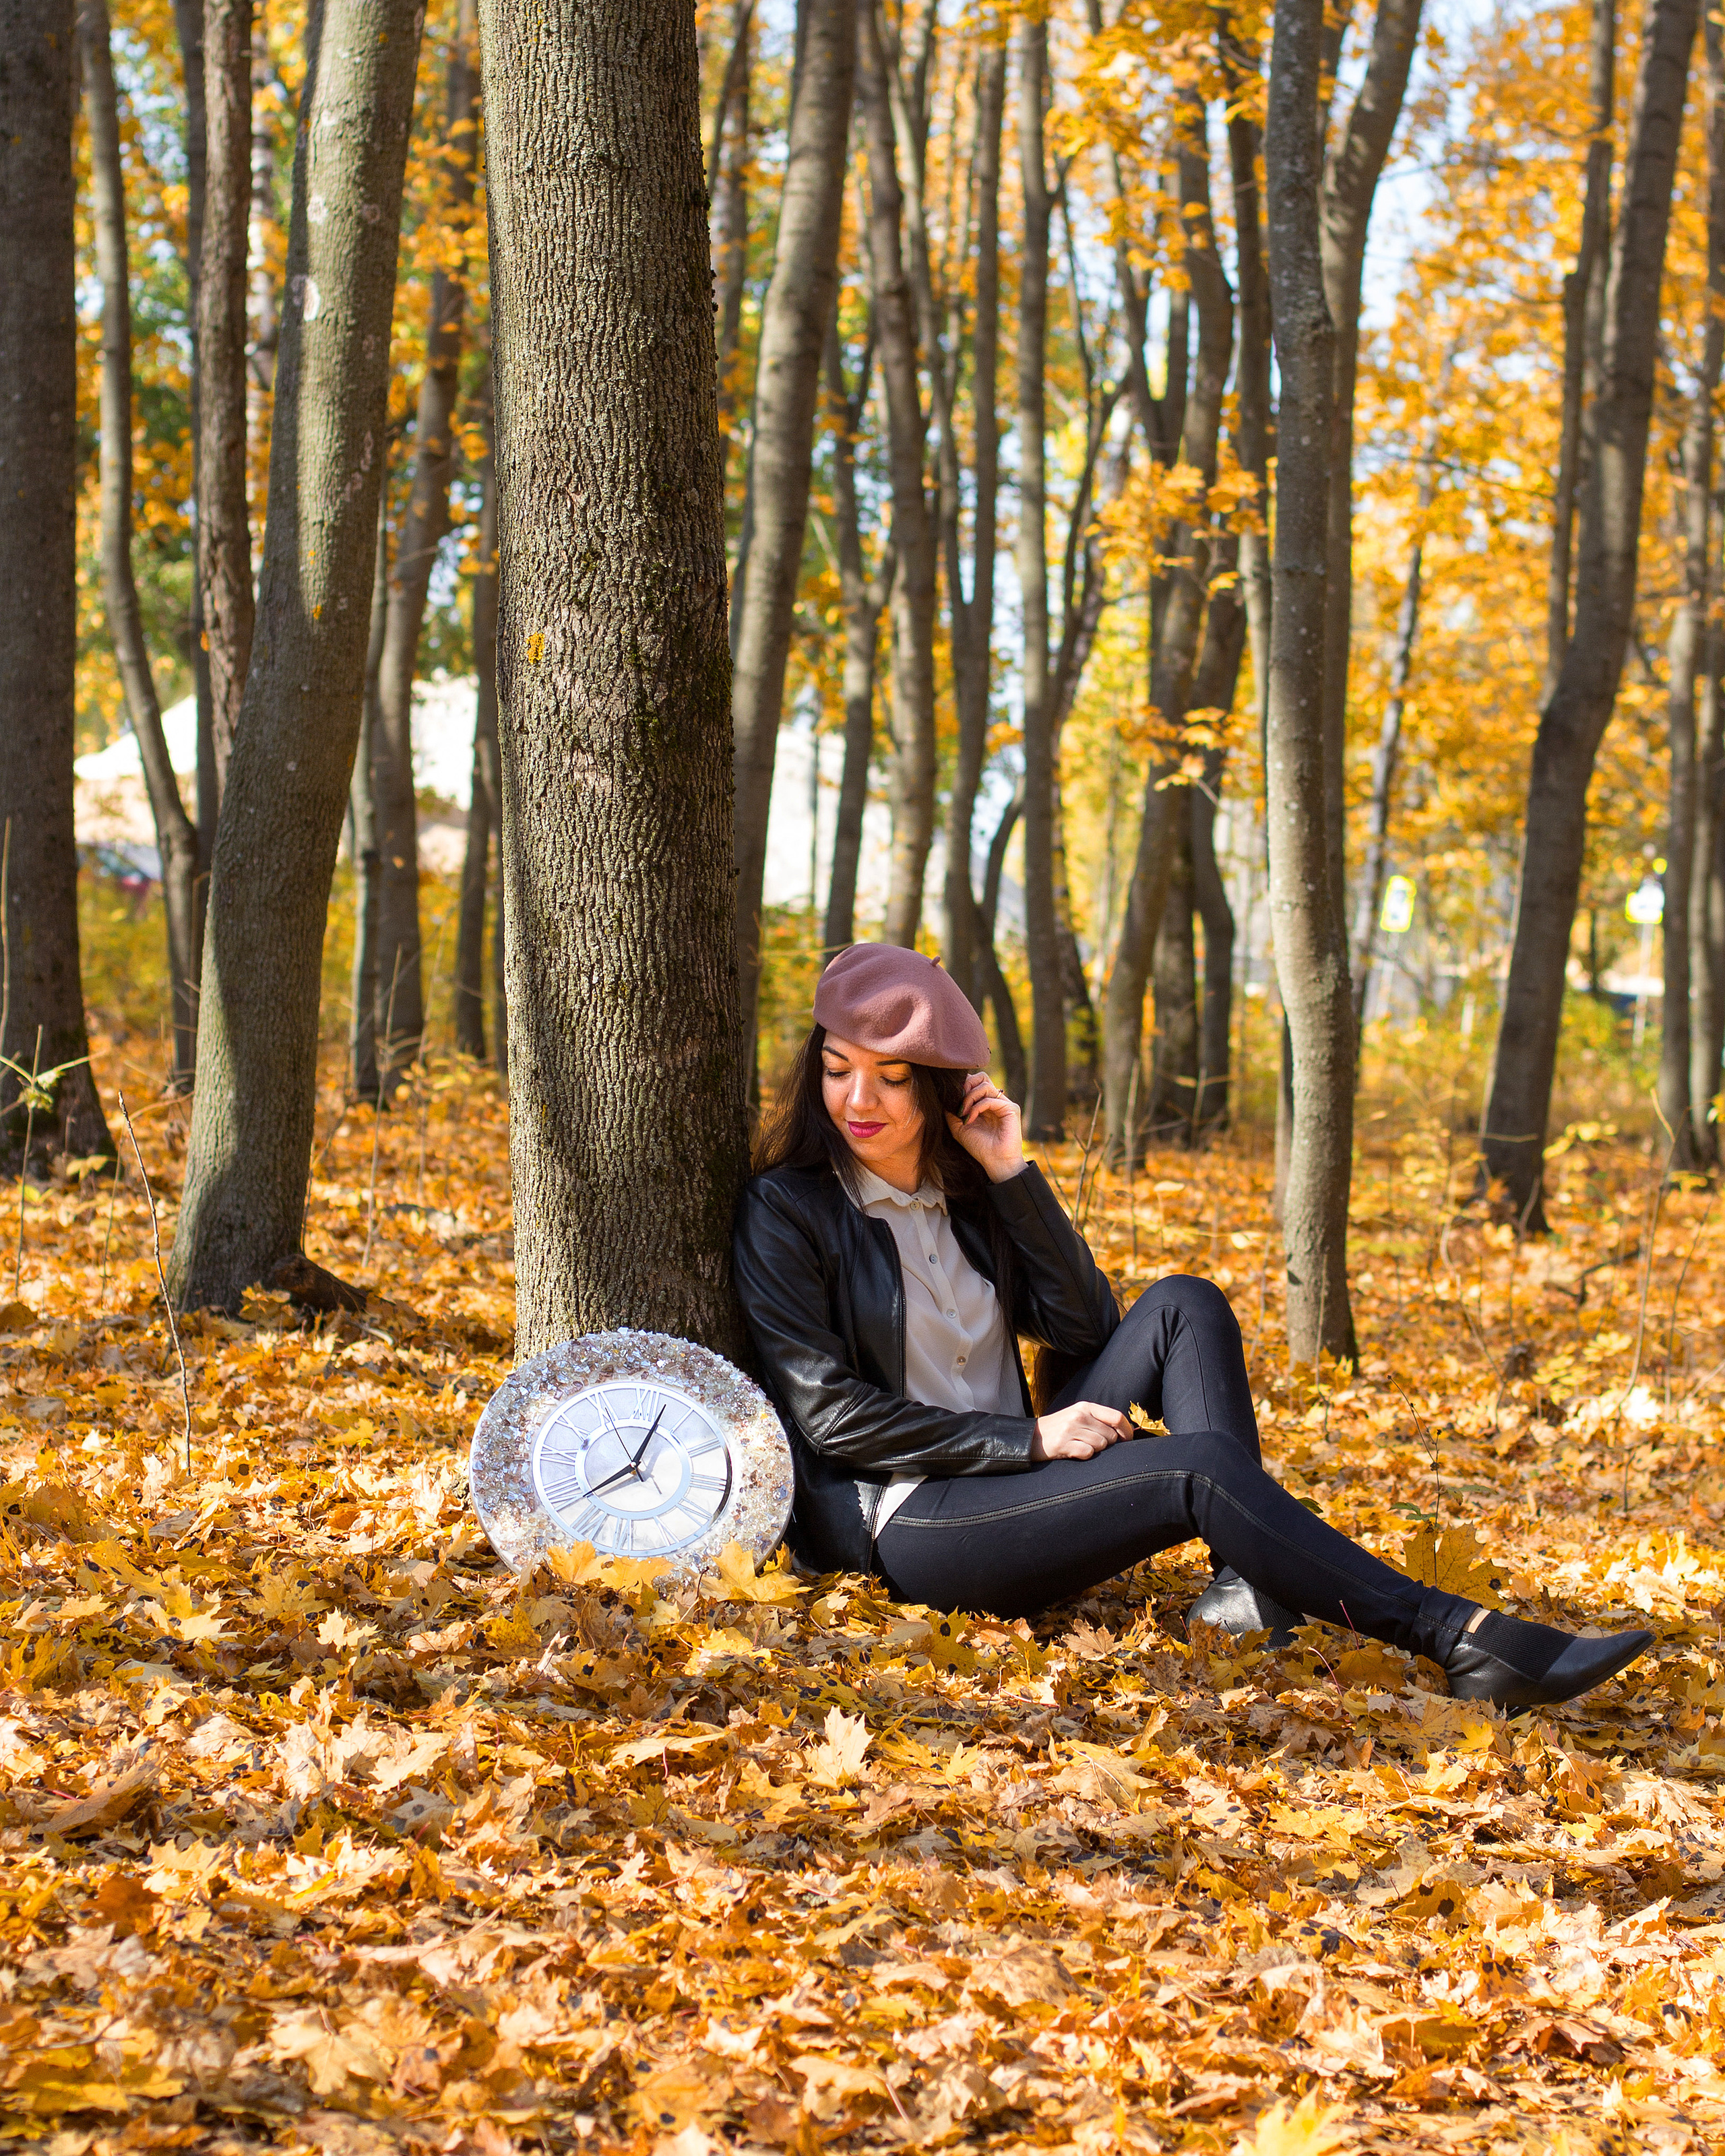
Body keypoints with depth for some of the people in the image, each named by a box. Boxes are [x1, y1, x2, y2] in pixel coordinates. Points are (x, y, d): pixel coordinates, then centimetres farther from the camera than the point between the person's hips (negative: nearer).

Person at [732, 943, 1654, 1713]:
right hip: (901, 1526, -7)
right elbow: (831, 1411, -13)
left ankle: (1246, 1580, -23)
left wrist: (1012, 1173, -5)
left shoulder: (961, 1190, 13)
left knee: (1181, 1308, -8)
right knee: (1199, 1467, -26)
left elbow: (1084, 1326, 4)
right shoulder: (785, 1211, -6)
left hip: (1011, 1491, 7)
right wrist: (1027, 1440, -16)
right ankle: (1460, 1642, -27)